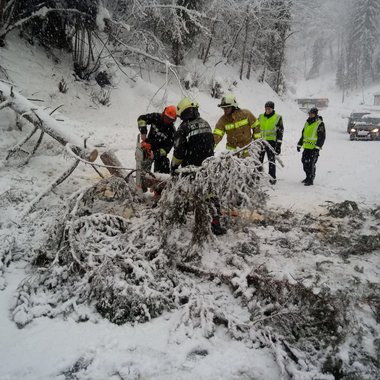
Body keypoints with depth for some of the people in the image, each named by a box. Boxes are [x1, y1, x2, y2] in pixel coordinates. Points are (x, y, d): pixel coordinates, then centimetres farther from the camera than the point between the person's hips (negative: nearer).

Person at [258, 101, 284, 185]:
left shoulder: (277, 118, 1)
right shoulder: (261, 117, 12)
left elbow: (280, 132, -1)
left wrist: (278, 145, -7)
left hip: (271, 141, -4)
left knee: (271, 160, -2)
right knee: (258, 160, 3)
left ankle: (272, 178, 5)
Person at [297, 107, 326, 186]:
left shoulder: (320, 123, -7)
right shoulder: (307, 122, 16)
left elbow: (322, 137, -12)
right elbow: (303, 134, 24)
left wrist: (317, 147, -19)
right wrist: (299, 144, 21)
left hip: (314, 148, -7)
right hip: (306, 147, 7)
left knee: (311, 164, -9)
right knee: (305, 162, 10)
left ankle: (311, 180, -2)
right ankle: (308, 177, 24)